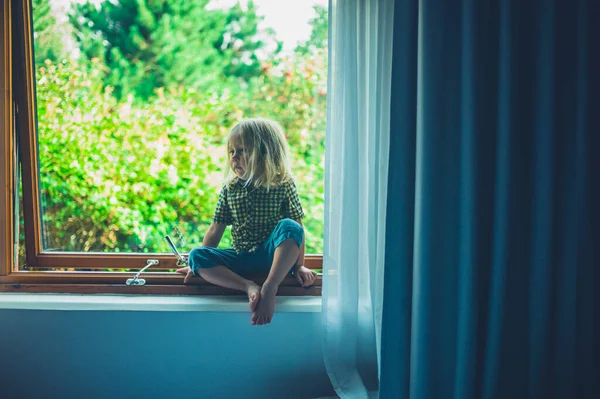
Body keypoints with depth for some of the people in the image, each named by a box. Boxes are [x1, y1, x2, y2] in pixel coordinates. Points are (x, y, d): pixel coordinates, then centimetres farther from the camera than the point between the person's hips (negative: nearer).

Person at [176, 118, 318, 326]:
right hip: (242, 259, 3)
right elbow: (216, 229, 10)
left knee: (289, 227, -33)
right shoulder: (230, 188, 6)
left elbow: (298, 228, -4)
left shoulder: (283, 185, -3)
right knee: (196, 255, -19)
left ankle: (269, 288, -39)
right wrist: (199, 264, 7)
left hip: (275, 257, -3)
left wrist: (299, 265, -8)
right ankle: (249, 286, -33)